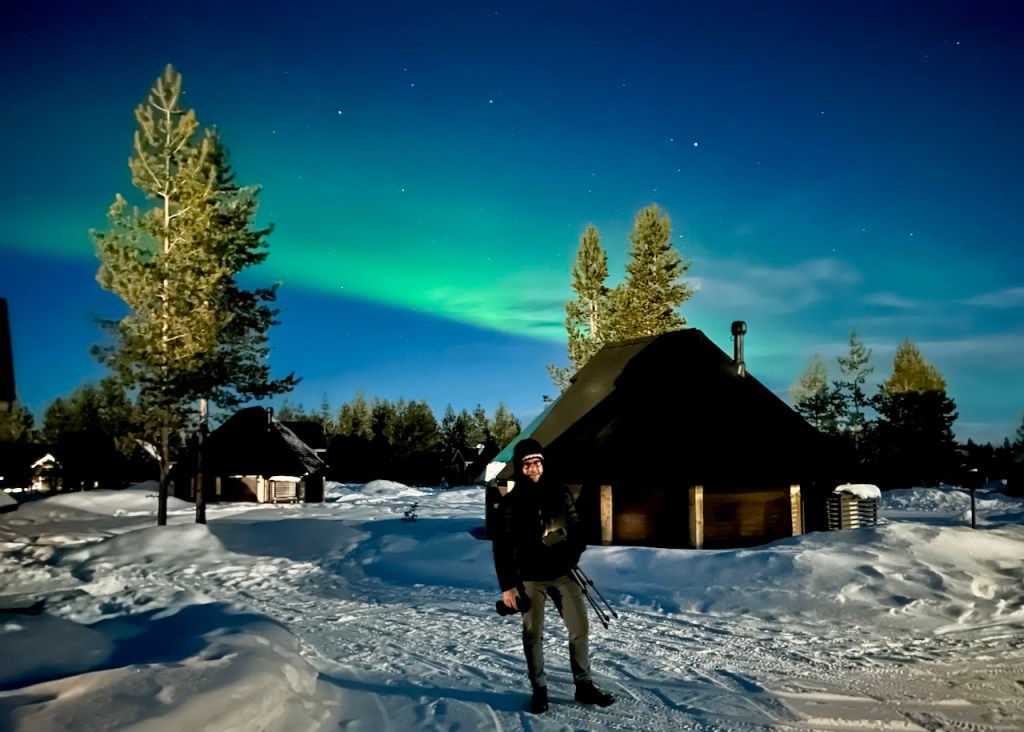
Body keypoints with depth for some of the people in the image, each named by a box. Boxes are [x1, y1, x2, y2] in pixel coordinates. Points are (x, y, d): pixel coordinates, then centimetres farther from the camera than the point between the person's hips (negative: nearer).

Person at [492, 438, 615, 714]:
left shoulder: (560, 493, 4)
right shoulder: (511, 502, -2)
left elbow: (575, 527, 12)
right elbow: (502, 547, -1)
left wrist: (574, 554, -8)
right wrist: (507, 585, -5)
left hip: (564, 574, 2)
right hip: (530, 578, -2)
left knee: (580, 629, 3)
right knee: (533, 634, 7)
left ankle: (584, 686, 17)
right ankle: (539, 690, 20)